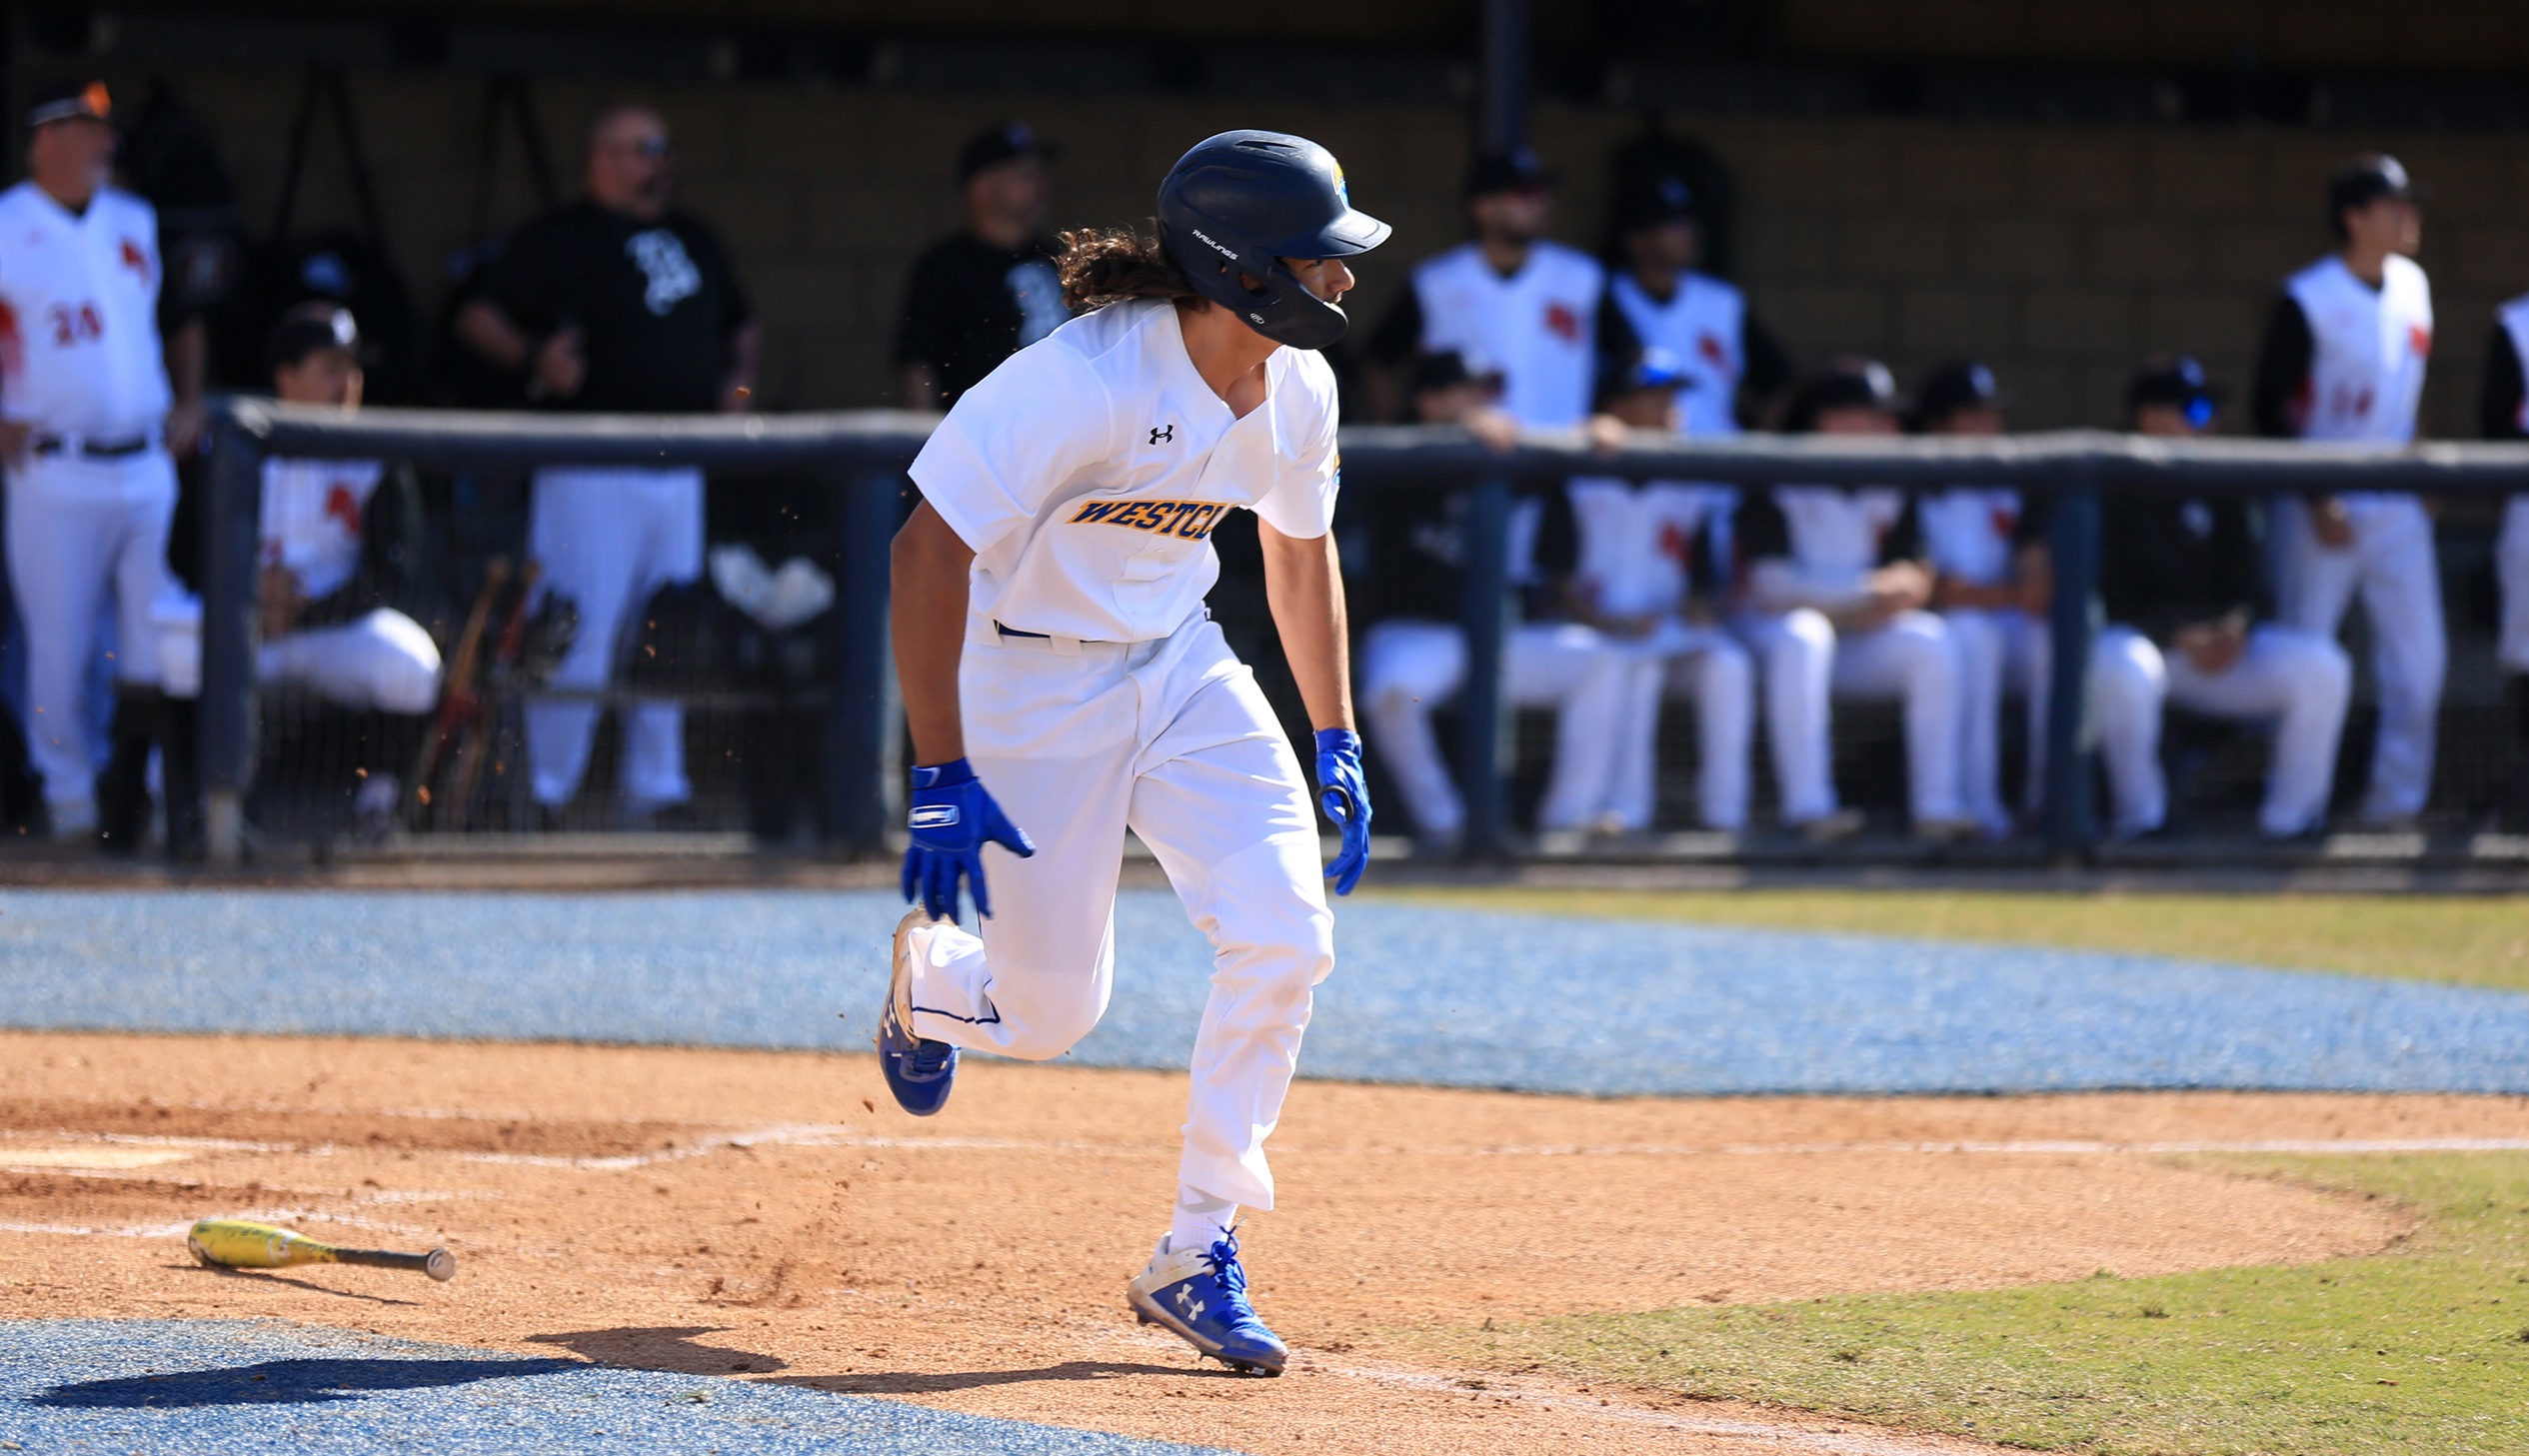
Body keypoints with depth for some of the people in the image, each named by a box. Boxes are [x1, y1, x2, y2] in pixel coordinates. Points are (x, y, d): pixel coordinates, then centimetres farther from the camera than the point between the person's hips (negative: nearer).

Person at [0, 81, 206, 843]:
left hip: (147, 464, 5)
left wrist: (188, 402, 14)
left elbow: (182, 315, 26)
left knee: (160, 639, 3)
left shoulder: (136, 222, 14)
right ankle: (69, 793, 8)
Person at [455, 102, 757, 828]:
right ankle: (550, 795, -3)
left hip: (688, 465, 7)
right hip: (591, 474, -7)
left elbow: (741, 325, 32)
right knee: (580, 638, -9)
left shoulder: (693, 241, 19)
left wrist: (739, 377, 12)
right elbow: (478, 318, -5)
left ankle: (655, 794, 17)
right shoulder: (557, 239, -1)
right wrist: (533, 355, -22)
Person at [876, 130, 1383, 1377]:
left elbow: (1300, 549, 13)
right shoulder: (1080, 382, -29)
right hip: (1030, 684, -6)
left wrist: (1335, 745, 12)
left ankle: (1195, 1254, -1)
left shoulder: (1297, 389, -6)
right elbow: (928, 549, -29)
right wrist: (943, 778, -31)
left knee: (1285, 938, -14)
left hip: (1180, 667, 6)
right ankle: (930, 970, 39)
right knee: (1050, 1015, 0)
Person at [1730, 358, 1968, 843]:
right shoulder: (1778, 482, -9)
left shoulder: (1891, 492, 8)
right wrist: (1867, 593, -22)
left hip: (1861, 640, 5)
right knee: (1802, 635, -38)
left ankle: (1937, 805, -25)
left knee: (1931, 638, -22)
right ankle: (1808, 806, -40)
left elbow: (1912, 576, 3)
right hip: (1773, 627, -5)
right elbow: (1773, 584, -17)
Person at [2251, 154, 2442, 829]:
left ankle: (2396, 799, 8)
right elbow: (2271, 409, -11)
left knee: (2420, 655, 1)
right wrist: (2316, 502, -16)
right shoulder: (2306, 300, -12)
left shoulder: (2412, 288, 8)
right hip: (2323, 507, -6)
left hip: (2398, 505, 6)